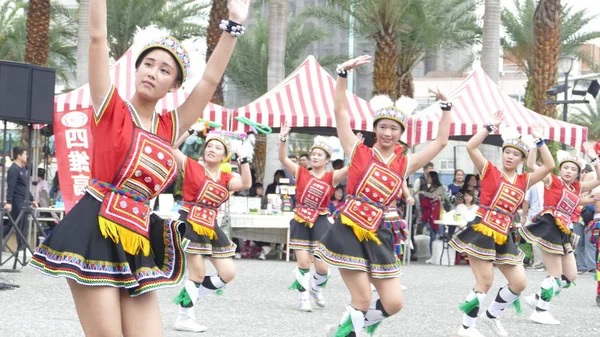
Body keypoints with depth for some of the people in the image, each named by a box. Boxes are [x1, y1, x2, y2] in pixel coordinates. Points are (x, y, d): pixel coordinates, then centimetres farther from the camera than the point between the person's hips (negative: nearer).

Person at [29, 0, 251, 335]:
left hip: (137, 240, 5)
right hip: (96, 232, -5)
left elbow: (210, 81, 14)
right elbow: (98, 38, -2)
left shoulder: (170, 127, 14)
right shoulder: (112, 110, 4)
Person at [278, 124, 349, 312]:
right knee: (303, 263, -4)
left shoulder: (331, 177, 0)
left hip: (320, 222, 0)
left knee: (322, 266, -1)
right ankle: (303, 298, 14)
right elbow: (283, 158, -8)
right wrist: (283, 138, -22)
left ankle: (317, 289, 32)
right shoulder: (301, 173, 3)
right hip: (300, 221, 0)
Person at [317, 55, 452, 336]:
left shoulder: (404, 164, 10)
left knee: (393, 304, 3)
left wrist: (446, 106, 12)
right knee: (363, 301, -9)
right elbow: (340, 110, -4)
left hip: (377, 236, 5)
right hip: (348, 232, -4)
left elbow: (441, 142, 14)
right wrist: (343, 72, -10)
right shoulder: (359, 153, 1)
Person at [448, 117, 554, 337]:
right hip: (482, 232, -6)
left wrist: (539, 140, 3)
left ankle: (492, 315, 28)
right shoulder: (489, 171, 0)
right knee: (485, 282, -9)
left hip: (504, 237, 6)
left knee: (519, 283, 6)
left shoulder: (524, 180, 11)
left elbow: (549, 166, 4)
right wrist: (491, 126, -9)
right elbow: (471, 146, -12)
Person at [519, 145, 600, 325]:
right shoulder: (552, 180, -1)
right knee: (556, 274, -5)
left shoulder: (577, 188, 16)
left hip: (564, 232, 8)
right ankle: (540, 312, 5)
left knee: (571, 276, 12)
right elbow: (531, 165, -10)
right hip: (549, 228, -8)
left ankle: (538, 298, 22)